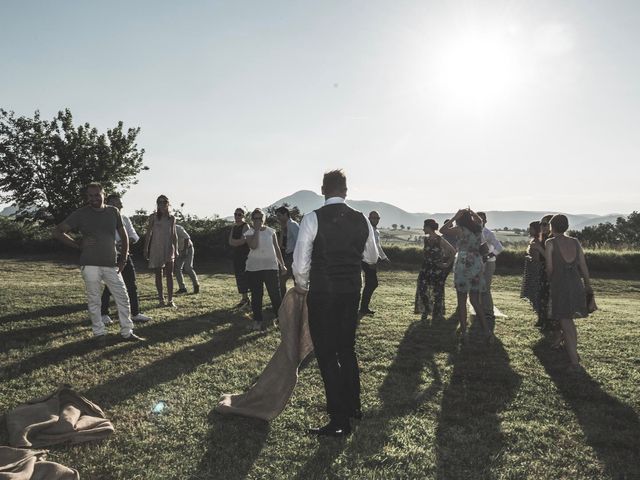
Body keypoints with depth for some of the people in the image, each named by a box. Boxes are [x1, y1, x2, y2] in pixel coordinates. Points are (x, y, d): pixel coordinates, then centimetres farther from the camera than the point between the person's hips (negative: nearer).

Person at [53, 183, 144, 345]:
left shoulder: (113, 212, 5)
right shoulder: (81, 214, -2)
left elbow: (123, 235, 14)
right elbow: (58, 231, 1)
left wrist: (123, 259, 7)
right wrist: (77, 245, -4)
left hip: (111, 265, 3)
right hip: (90, 265, -2)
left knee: (123, 298, 3)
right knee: (94, 301, 4)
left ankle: (127, 332, 15)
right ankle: (99, 333, 17)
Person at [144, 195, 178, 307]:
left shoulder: (172, 218, 7)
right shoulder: (153, 217, 1)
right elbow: (149, 233, 2)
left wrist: (176, 249, 7)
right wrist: (146, 249, -1)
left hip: (168, 248, 2)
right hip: (156, 248, -2)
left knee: (170, 275, -3)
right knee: (158, 275, 4)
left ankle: (170, 300, 0)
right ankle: (161, 299, 11)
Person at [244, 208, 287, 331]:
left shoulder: (271, 231, 9)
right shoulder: (249, 233, 2)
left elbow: (277, 248, 13)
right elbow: (254, 246, -17)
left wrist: (282, 264, 12)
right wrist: (257, 230, -13)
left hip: (270, 266, 1)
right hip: (254, 268, -1)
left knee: (275, 293, -3)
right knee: (256, 295, 4)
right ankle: (257, 320, 13)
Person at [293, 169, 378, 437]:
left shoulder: (313, 219, -12)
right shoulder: (361, 220, 2)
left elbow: (301, 261, -11)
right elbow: (372, 257, 15)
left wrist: (302, 286, 8)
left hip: (322, 293, -5)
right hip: (352, 292, 5)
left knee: (326, 354, 4)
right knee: (347, 349, 21)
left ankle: (339, 421, 10)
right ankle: (353, 407, 35)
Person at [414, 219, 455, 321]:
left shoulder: (440, 240, -14)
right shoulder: (426, 239, 2)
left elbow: (453, 251, -11)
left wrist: (448, 264, -9)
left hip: (438, 269, -5)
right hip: (426, 268, 5)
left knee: (437, 292, 4)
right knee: (423, 290, 1)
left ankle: (437, 314, 17)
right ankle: (425, 311, 19)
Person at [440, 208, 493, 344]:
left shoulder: (460, 230, -8)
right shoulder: (478, 228, 8)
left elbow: (442, 230, 1)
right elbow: (479, 220, 31)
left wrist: (455, 217, 1)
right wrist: (471, 212, 23)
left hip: (463, 265, -5)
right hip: (477, 265, 5)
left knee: (462, 300, 3)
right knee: (475, 301, 9)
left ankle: (463, 332, 5)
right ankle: (486, 331, 2)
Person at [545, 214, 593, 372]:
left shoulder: (550, 243, -5)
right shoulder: (575, 242, 7)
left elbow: (549, 268, -5)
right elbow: (583, 266, 9)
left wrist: (551, 282, 12)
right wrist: (588, 285, 18)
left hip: (559, 285, -5)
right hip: (576, 284, 5)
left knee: (565, 323, 2)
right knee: (569, 320, 23)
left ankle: (575, 362, 1)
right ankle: (573, 352, 33)